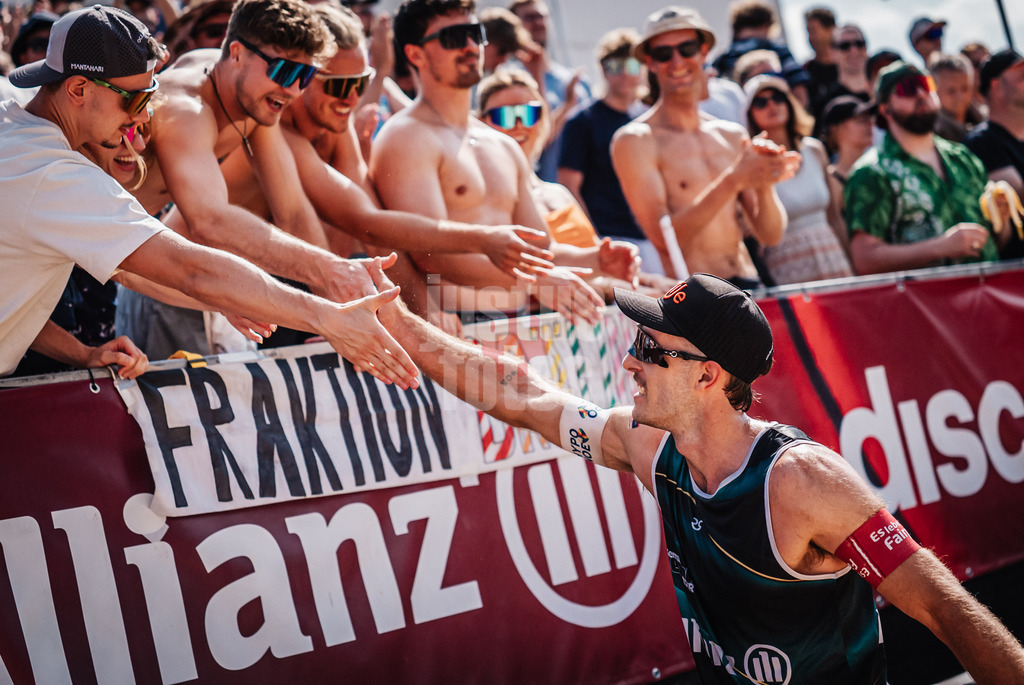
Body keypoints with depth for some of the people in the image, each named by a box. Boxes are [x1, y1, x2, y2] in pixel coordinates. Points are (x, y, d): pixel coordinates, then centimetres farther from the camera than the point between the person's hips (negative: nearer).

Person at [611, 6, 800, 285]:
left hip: (749, 289, 5)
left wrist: (764, 185, -10)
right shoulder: (635, 141, -3)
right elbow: (663, 237, -13)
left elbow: (770, 235, 10)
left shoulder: (733, 136, 13)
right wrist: (734, 180, -18)